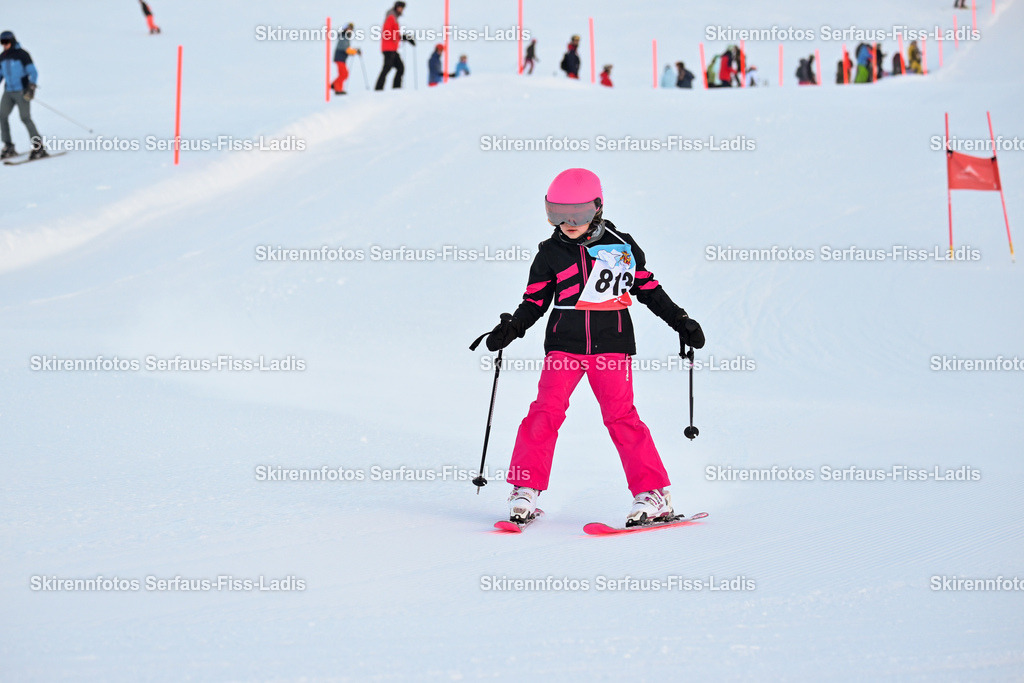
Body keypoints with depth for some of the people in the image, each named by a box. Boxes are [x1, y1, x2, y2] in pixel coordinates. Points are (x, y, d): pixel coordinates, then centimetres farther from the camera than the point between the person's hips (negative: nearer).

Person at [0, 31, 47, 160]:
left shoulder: (22, 55, -8)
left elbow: (33, 73, -10)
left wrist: (31, 88, -21)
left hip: (22, 91, -6)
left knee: (25, 118, -12)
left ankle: (39, 148, -8)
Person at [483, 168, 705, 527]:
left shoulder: (622, 246, 5)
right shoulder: (551, 254, 5)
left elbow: (647, 288, 15)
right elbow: (535, 301, 9)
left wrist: (682, 322, 12)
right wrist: (511, 328, -7)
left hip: (611, 345, -1)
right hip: (564, 345, 1)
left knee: (621, 416, -7)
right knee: (545, 412, -10)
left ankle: (653, 493, -1)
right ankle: (525, 490, 0)